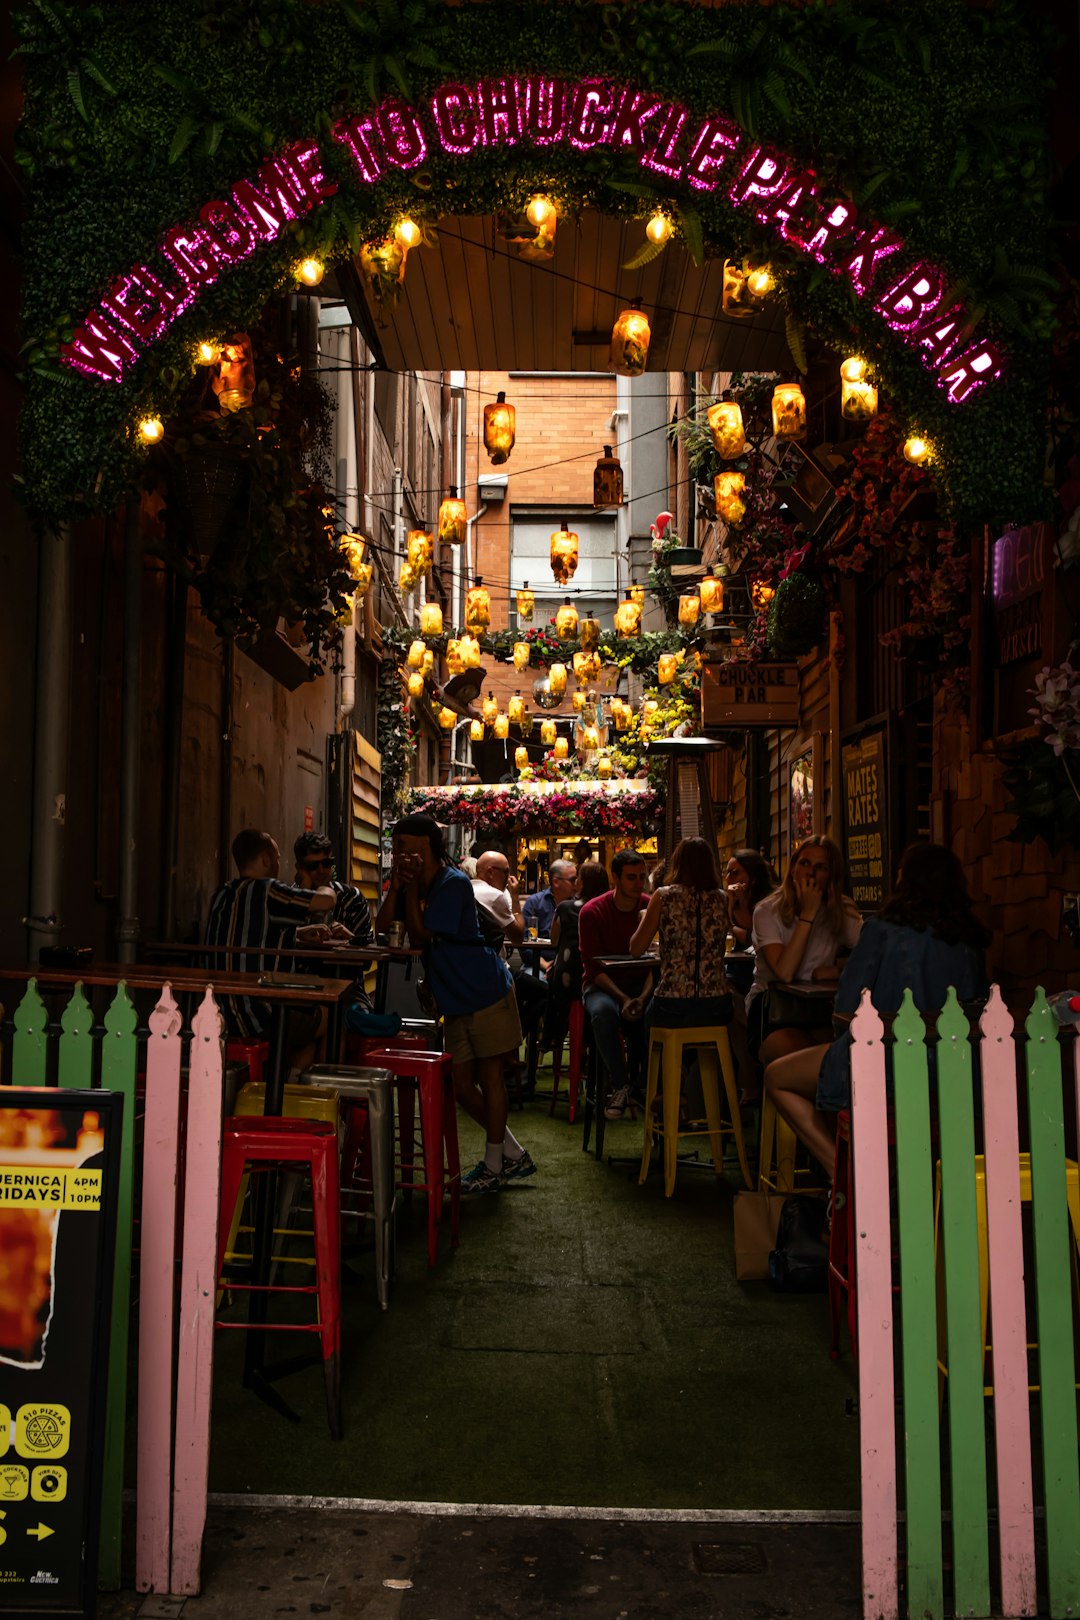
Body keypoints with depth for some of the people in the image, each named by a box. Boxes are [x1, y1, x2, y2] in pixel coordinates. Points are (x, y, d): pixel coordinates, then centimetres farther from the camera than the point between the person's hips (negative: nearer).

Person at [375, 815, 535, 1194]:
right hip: (456, 1000, 8)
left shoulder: (453, 884, -16)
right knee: (461, 1083, 9)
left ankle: (494, 1166, 12)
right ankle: (514, 1154, 23)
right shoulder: (415, 883, 8)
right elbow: (382, 925, -3)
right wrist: (397, 884, -12)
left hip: (487, 992, -8)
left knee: (489, 1076, 0)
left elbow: (420, 935, -18)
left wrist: (412, 886, -17)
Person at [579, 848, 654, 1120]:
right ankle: (619, 1085, -23)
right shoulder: (592, 912, -7)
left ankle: (642, 1081, -9)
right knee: (603, 1011, -37)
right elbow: (593, 967, -9)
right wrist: (623, 998, -22)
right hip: (602, 985, -2)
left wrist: (643, 997, -20)